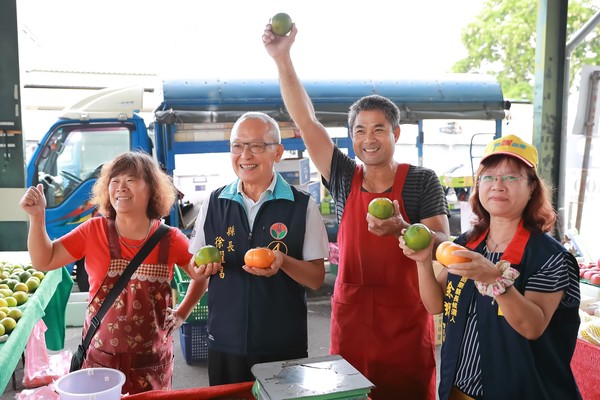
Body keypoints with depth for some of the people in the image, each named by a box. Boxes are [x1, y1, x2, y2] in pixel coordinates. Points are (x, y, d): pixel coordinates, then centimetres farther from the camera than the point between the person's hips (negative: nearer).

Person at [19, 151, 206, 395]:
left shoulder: (170, 239, -7)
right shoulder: (94, 231, -5)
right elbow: (43, 261, -2)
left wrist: (181, 314, 1)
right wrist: (37, 217, -13)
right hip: (100, 356, 0)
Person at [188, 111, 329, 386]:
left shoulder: (302, 206, -7)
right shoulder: (214, 203, 1)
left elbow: (317, 278, -6)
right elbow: (195, 268, 9)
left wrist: (283, 262, -24)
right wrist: (204, 266, -14)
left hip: (284, 346, -2)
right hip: (224, 343, 2)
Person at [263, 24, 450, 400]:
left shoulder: (422, 181, -4)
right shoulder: (345, 178, 2)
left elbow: (443, 245, -10)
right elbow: (306, 121, -2)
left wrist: (401, 230, -29)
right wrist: (283, 58, -6)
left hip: (406, 323, -2)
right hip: (351, 318, 3)